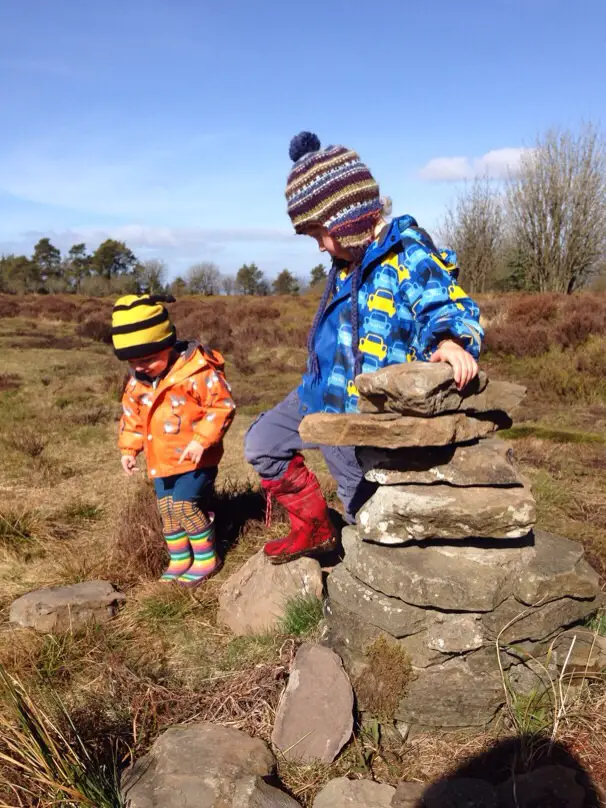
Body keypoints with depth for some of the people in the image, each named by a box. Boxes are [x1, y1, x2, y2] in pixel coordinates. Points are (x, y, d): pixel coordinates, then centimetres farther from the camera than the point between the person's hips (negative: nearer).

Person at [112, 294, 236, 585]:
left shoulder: (197, 371, -19)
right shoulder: (137, 381, 3)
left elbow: (222, 405, -18)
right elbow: (131, 416, 16)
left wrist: (202, 440, -25)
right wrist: (128, 449, 7)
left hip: (194, 459, -7)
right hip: (161, 461, 8)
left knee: (184, 504, -13)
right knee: (167, 509, 12)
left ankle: (206, 559, 8)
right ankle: (179, 560, 31)